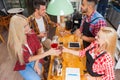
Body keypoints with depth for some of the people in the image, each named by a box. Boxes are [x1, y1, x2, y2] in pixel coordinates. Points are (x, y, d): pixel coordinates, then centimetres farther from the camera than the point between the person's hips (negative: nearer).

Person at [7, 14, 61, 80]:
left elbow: (39, 47, -7)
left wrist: (36, 64, -17)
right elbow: (28, 59, -25)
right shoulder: (14, 44, -25)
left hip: (35, 59, 3)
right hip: (24, 65, -2)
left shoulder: (31, 32, -14)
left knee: (38, 73, -21)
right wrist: (48, 53, -33)